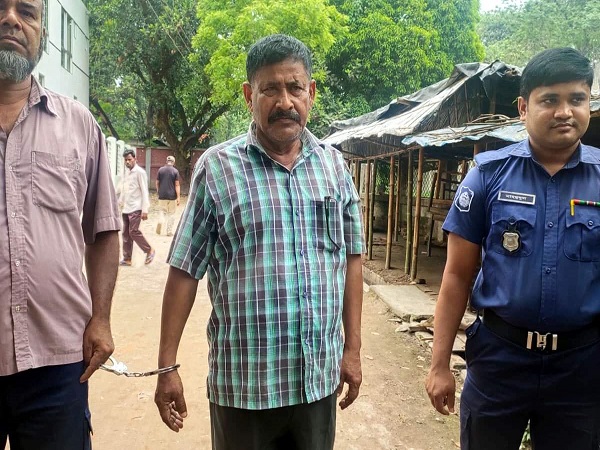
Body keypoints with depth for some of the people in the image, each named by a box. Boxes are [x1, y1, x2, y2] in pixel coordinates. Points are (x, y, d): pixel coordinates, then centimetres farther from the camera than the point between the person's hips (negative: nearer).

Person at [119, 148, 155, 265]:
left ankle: (149, 250, 6)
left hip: (136, 208, -7)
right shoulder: (125, 172, 14)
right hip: (126, 208, 7)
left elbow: (144, 192, -12)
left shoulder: (140, 172, -8)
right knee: (126, 233, 7)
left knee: (133, 231, -11)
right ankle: (127, 259, 13)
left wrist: (145, 210, -17)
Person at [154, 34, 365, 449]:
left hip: (319, 377, 3)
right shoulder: (217, 167, -6)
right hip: (243, 382, -3)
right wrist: (167, 366, -5)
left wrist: (353, 348, 7)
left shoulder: (334, 164, 4)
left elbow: (351, 258, 8)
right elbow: (185, 271, -5)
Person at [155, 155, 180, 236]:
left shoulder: (160, 170, 0)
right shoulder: (175, 171, -6)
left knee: (162, 211, 15)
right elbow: (177, 185, -8)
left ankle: (160, 221, -14)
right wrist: (178, 197, -7)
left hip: (162, 195, 2)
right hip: (172, 196, -2)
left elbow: (157, 183, 6)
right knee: (171, 213, 9)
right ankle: (169, 231, 10)